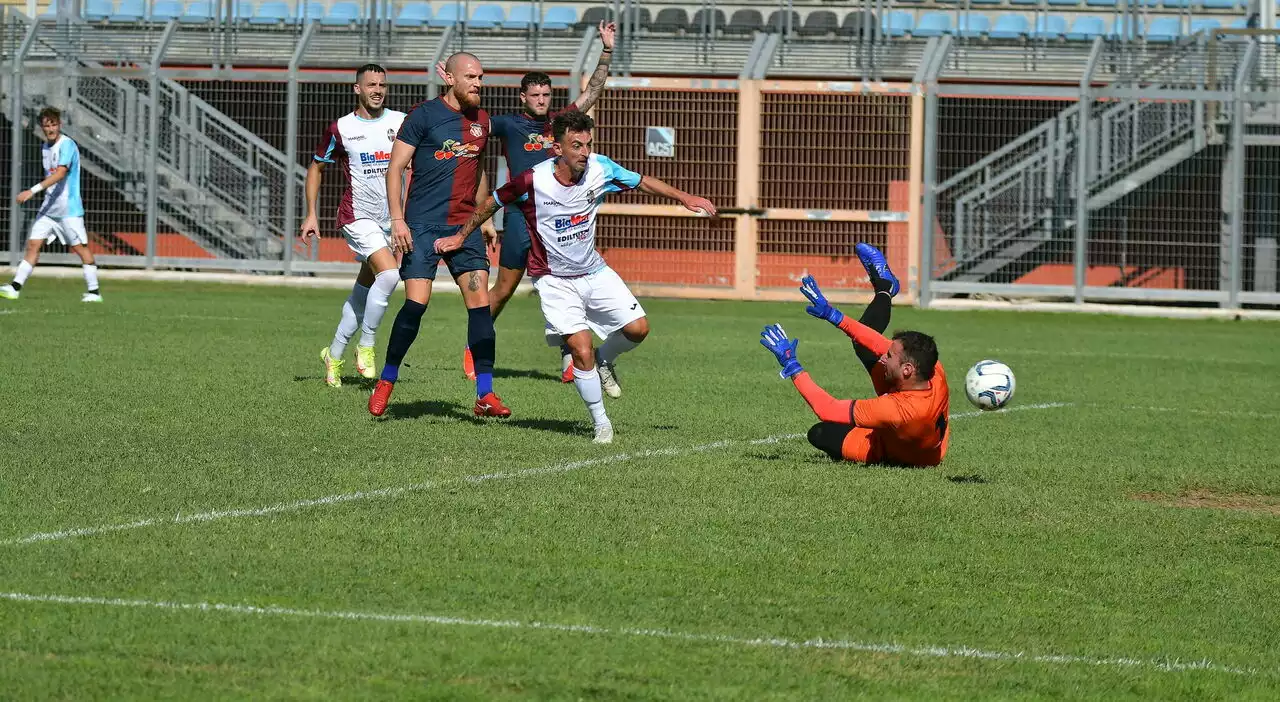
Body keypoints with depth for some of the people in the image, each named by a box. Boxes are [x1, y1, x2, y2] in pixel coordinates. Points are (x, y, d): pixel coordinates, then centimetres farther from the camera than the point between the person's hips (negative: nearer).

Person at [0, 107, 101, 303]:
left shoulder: (67, 145, -15)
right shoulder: (45, 147, 12)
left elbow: (60, 173, -28)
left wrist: (33, 190, -34)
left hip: (68, 209, -7)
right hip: (48, 207, 7)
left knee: (80, 248, -1)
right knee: (33, 244, -1)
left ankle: (94, 292, 8)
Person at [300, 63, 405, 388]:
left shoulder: (401, 122, 3)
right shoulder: (340, 128, -1)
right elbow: (316, 168, 9)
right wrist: (311, 214, 6)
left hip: (392, 218, 4)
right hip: (357, 215, -4)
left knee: (364, 291, 9)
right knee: (389, 274, -24)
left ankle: (334, 355, 23)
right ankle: (366, 346, -11)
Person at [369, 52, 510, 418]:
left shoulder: (481, 121, 12)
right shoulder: (424, 115, -5)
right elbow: (395, 168, -6)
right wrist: (397, 219, -13)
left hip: (465, 226, 5)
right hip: (422, 225, -5)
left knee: (480, 301, -6)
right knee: (416, 303, -11)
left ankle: (485, 394, -6)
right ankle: (386, 382, 7)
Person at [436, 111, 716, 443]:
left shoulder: (600, 169, -12)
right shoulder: (533, 182, -23)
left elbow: (641, 181, 7)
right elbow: (493, 202, -5)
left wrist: (684, 197, 4)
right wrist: (461, 237, 4)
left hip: (594, 271, 4)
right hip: (554, 279, -4)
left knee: (637, 328, -7)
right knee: (581, 349, -17)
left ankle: (603, 361, 27)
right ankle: (601, 423, 2)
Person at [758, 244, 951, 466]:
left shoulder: (898, 409, -46)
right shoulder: (936, 373, -30)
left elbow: (827, 410, -37)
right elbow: (881, 345, -16)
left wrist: (791, 366, -30)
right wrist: (835, 316, -14)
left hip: (895, 453, -5)